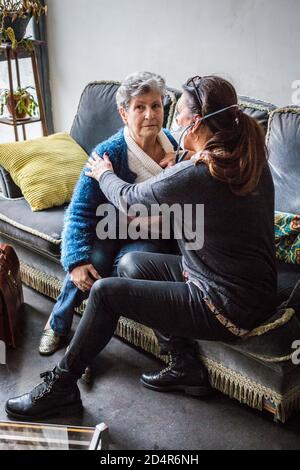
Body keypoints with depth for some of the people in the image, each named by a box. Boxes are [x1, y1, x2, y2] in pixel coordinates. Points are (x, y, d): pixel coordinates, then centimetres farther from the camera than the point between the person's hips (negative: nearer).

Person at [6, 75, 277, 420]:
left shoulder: (192, 176, -25)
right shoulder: (254, 161, -1)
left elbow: (129, 199, -6)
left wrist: (104, 174, 15)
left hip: (229, 310, -9)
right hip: (254, 291, 9)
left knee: (106, 292, -4)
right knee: (130, 263, 14)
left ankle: (60, 386, 16)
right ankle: (185, 365, 18)